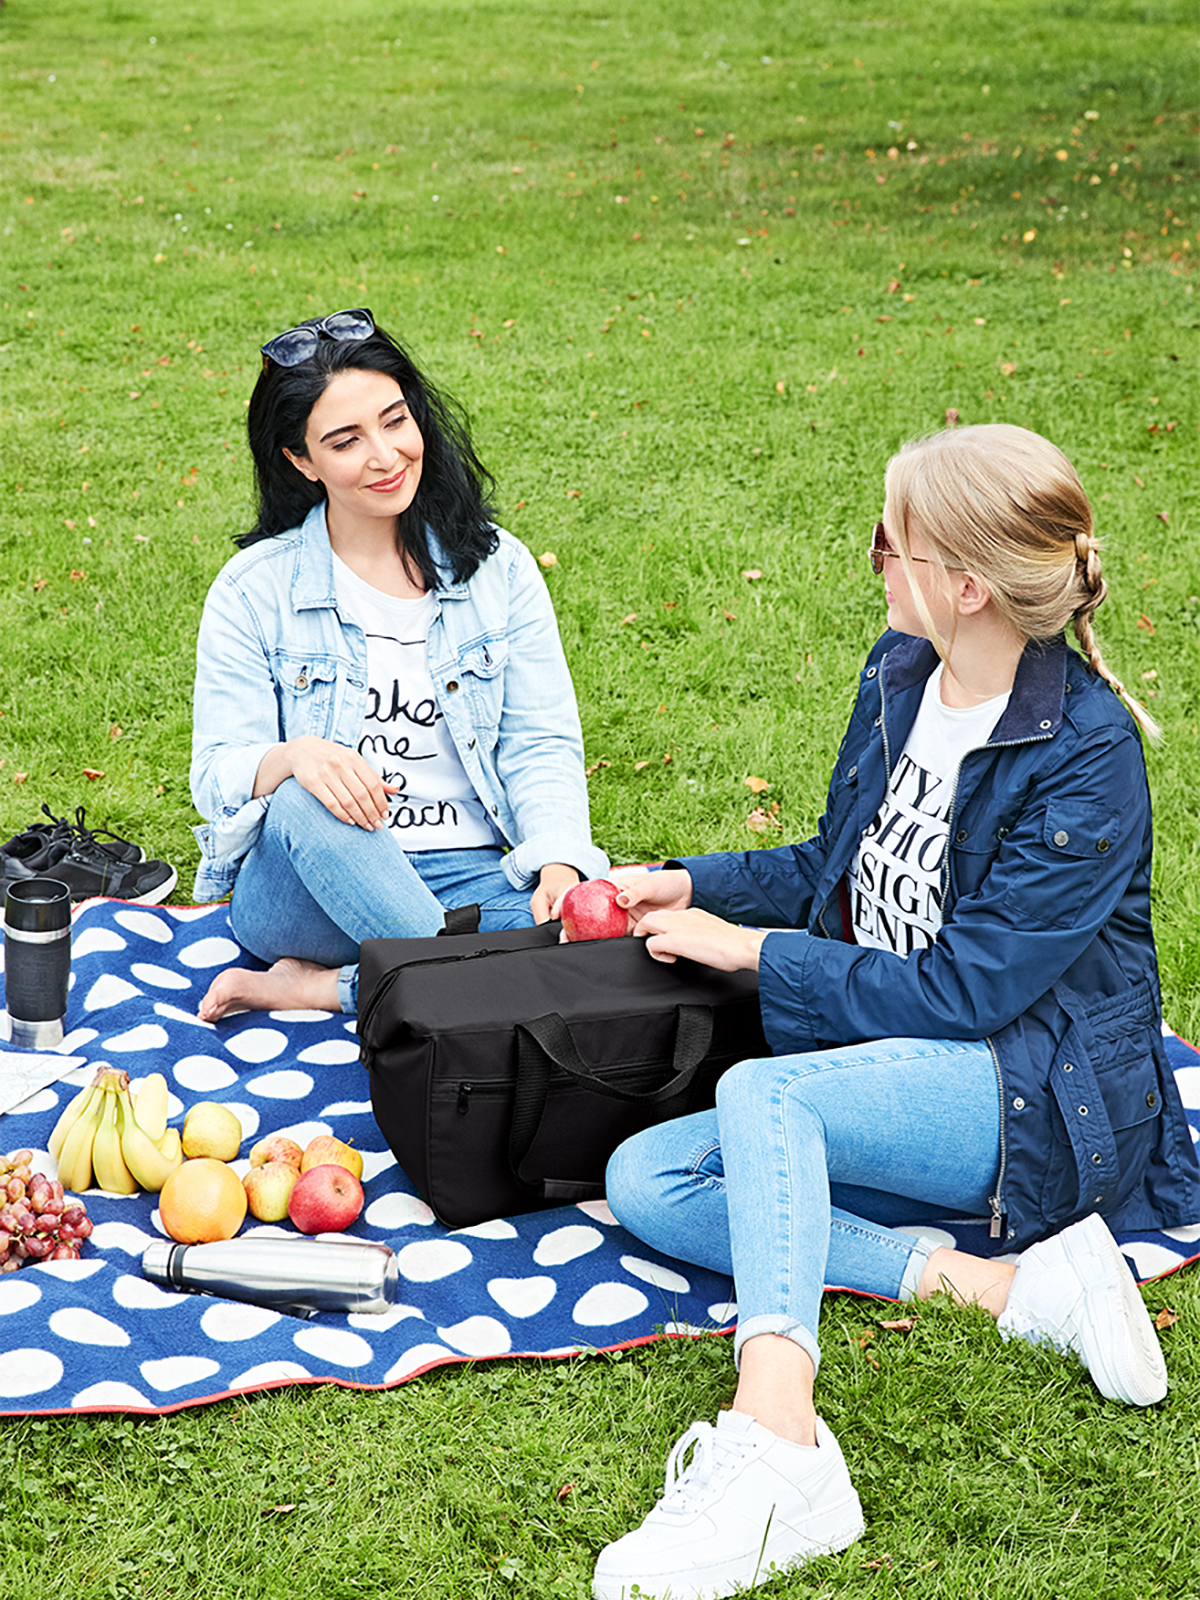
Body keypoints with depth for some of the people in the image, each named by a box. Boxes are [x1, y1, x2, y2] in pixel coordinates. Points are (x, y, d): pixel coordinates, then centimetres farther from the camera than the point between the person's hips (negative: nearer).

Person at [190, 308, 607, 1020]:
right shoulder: (253, 590, 0)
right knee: (303, 805, -37)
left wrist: (560, 863, -18)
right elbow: (220, 774, -5)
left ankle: (324, 988, -17)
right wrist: (291, 758, -30)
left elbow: (542, 745, 3)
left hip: (473, 880, 2)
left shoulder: (500, 568, 7)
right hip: (302, 884, -2)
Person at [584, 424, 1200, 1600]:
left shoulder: (1085, 756, -17)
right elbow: (836, 869, 21)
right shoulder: (900, 672, 6)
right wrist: (697, 884, 8)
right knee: (645, 1181, -13)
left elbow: (963, 989, -19)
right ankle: (1002, 1286, -22)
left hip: (1043, 1101, -8)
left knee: (762, 1093, -33)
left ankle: (774, 1444, -48)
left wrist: (752, 948, -14)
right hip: (892, 1070, 8)